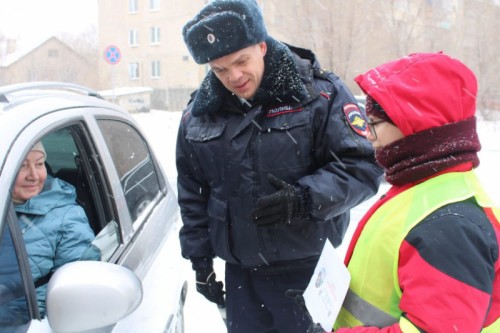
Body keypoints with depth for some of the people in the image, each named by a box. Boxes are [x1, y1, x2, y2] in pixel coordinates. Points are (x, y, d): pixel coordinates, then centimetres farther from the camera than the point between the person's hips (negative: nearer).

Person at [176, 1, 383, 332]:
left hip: (309, 270, -3)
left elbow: (363, 167, -11)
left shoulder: (321, 93, -10)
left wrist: (306, 199, -26)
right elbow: (193, 196, 12)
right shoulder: (199, 115, 3)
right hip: (242, 277, 4)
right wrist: (201, 260, 12)